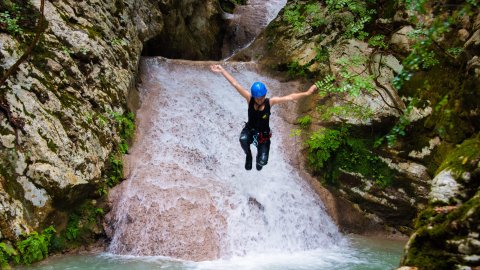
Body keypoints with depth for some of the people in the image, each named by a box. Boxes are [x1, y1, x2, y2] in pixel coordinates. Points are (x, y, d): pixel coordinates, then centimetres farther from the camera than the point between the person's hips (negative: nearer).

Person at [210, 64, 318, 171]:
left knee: (262, 162, -8)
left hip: (263, 134, 0)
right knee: (243, 139, -37)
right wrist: (222, 70, -23)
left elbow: (290, 97, -22)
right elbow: (235, 84, -22)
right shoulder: (249, 99, -19)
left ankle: (259, 159, 35)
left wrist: (307, 93, -28)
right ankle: (248, 155, -1)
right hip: (249, 130, 0)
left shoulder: (270, 102, -20)